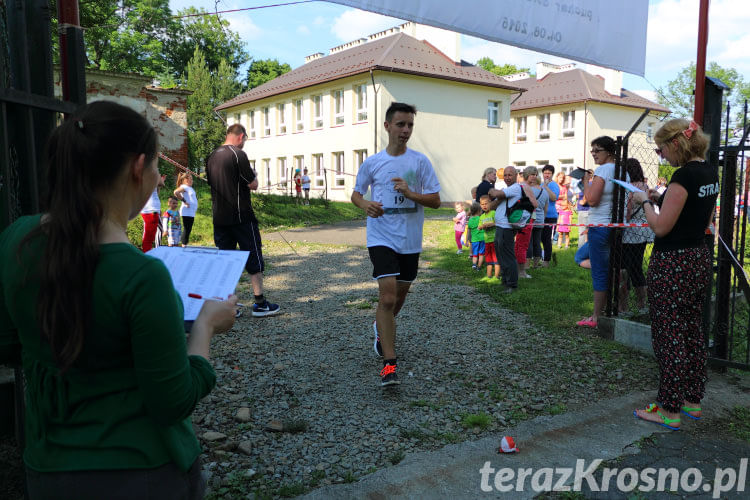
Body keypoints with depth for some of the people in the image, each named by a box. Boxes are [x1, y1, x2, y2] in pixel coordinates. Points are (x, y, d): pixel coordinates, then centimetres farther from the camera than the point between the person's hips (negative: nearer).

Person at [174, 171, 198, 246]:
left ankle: (185, 245, 13)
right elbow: (175, 192, -24)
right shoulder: (184, 187, -7)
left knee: (189, 230, 9)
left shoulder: (190, 188, 20)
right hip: (186, 212, -9)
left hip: (192, 212, 9)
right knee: (186, 229, -8)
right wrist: (184, 201, -18)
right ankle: (184, 246, -6)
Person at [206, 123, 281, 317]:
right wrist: (254, 176, 9)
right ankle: (260, 303, 5)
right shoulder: (238, 154, -12)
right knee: (253, 258, 2)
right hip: (241, 217, -7)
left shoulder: (212, 157, 10)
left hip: (219, 218, 7)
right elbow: (253, 185, -11)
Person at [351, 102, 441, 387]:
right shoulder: (372, 163, 1)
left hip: (411, 240, 2)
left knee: (400, 295, 17)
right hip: (381, 238, -2)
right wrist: (366, 205, -10)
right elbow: (356, 194, 13)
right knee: (387, 296, -15)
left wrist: (410, 193, -18)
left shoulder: (420, 161, 1)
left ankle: (381, 328, 49)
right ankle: (389, 364, -10)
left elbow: (435, 200, -1)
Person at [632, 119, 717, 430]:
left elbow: (661, 227, -19)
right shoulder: (710, 173, 9)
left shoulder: (684, 175, -20)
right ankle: (693, 401, 29)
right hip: (699, 259, 10)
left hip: (673, 264, -10)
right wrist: (661, 199, 14)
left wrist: (645, 201, -3)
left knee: (669, 337, 0)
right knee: (692, 333, 17)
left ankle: (669, 410, 9)